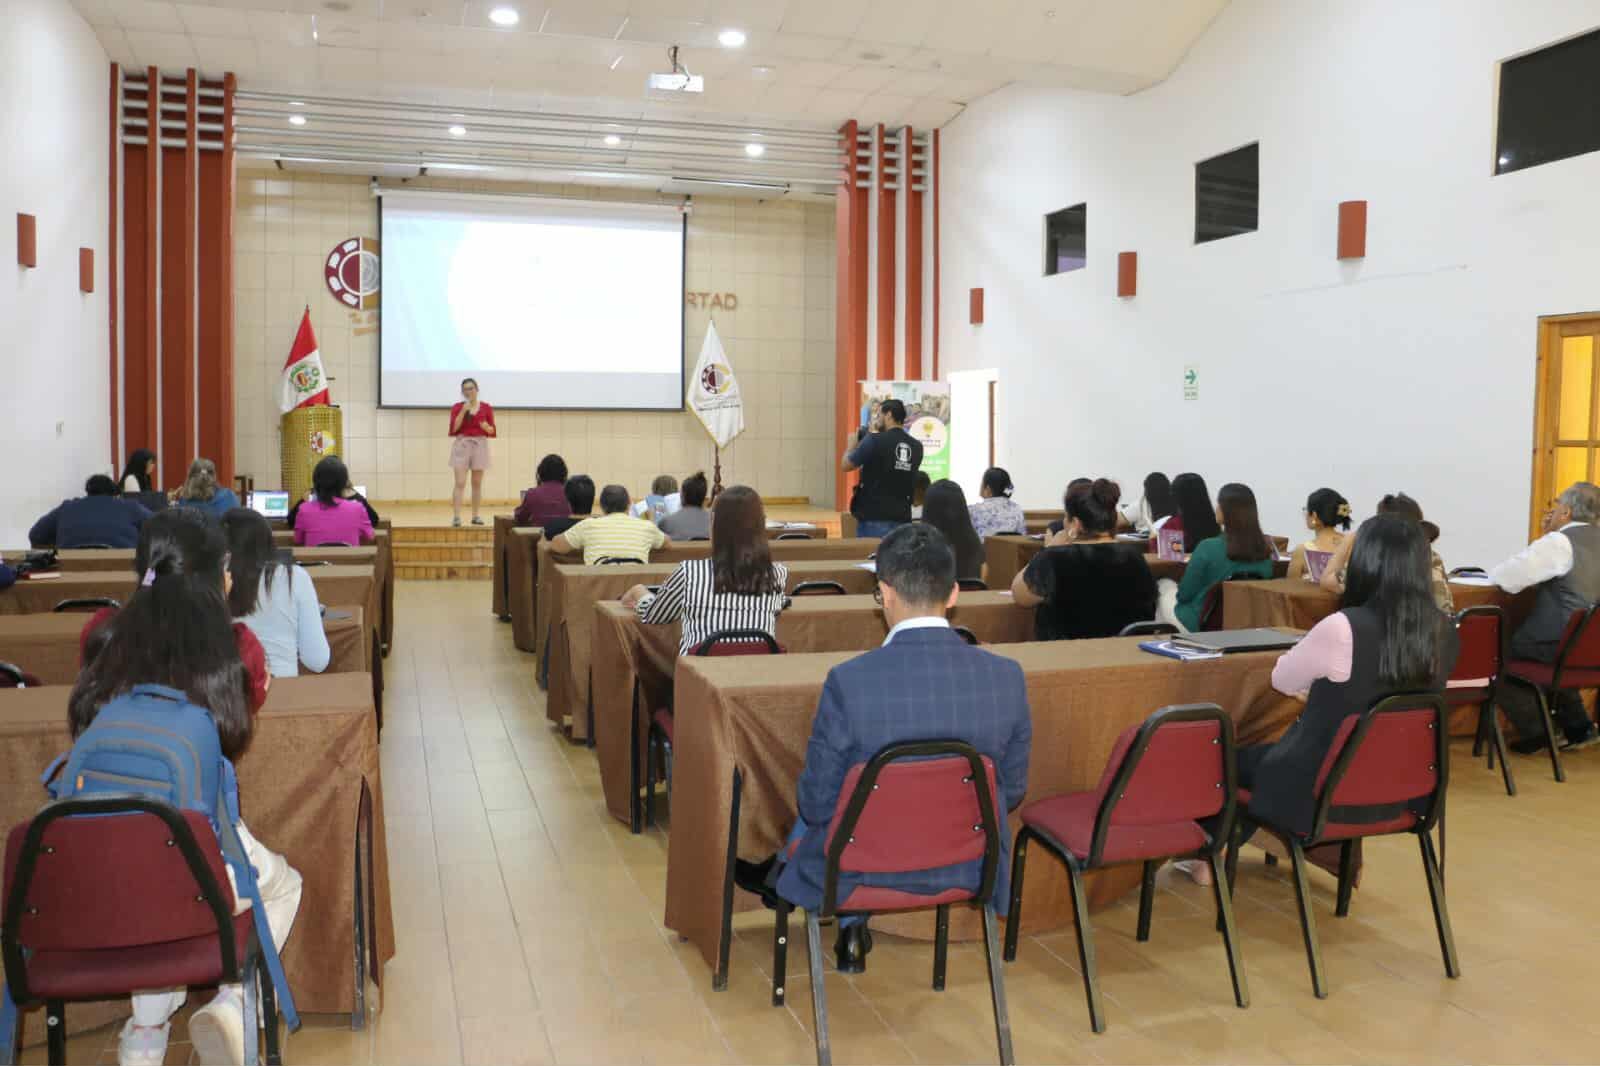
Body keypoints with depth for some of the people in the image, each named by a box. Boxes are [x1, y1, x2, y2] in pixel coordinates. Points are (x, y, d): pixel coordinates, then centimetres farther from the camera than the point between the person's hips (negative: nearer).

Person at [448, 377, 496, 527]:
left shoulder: (486, 408, 4)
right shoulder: (457, 407, 2)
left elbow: (492, 431, 6)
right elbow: (453, 428, -10)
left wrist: (486, 427, -17)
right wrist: (463, 410, -16)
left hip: (480, 445, 2)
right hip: (461, 445, -1)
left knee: (477, 483, 6)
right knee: (460, 483, -9)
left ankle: (475, 516, 14)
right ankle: (456, 517, -12)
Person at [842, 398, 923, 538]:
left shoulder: (874, 440, -9)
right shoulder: (916, 446, 8)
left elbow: (845, 465, -1)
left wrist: (852, 445, 17)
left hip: (874, 517, -5)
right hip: (902, 518, 5)